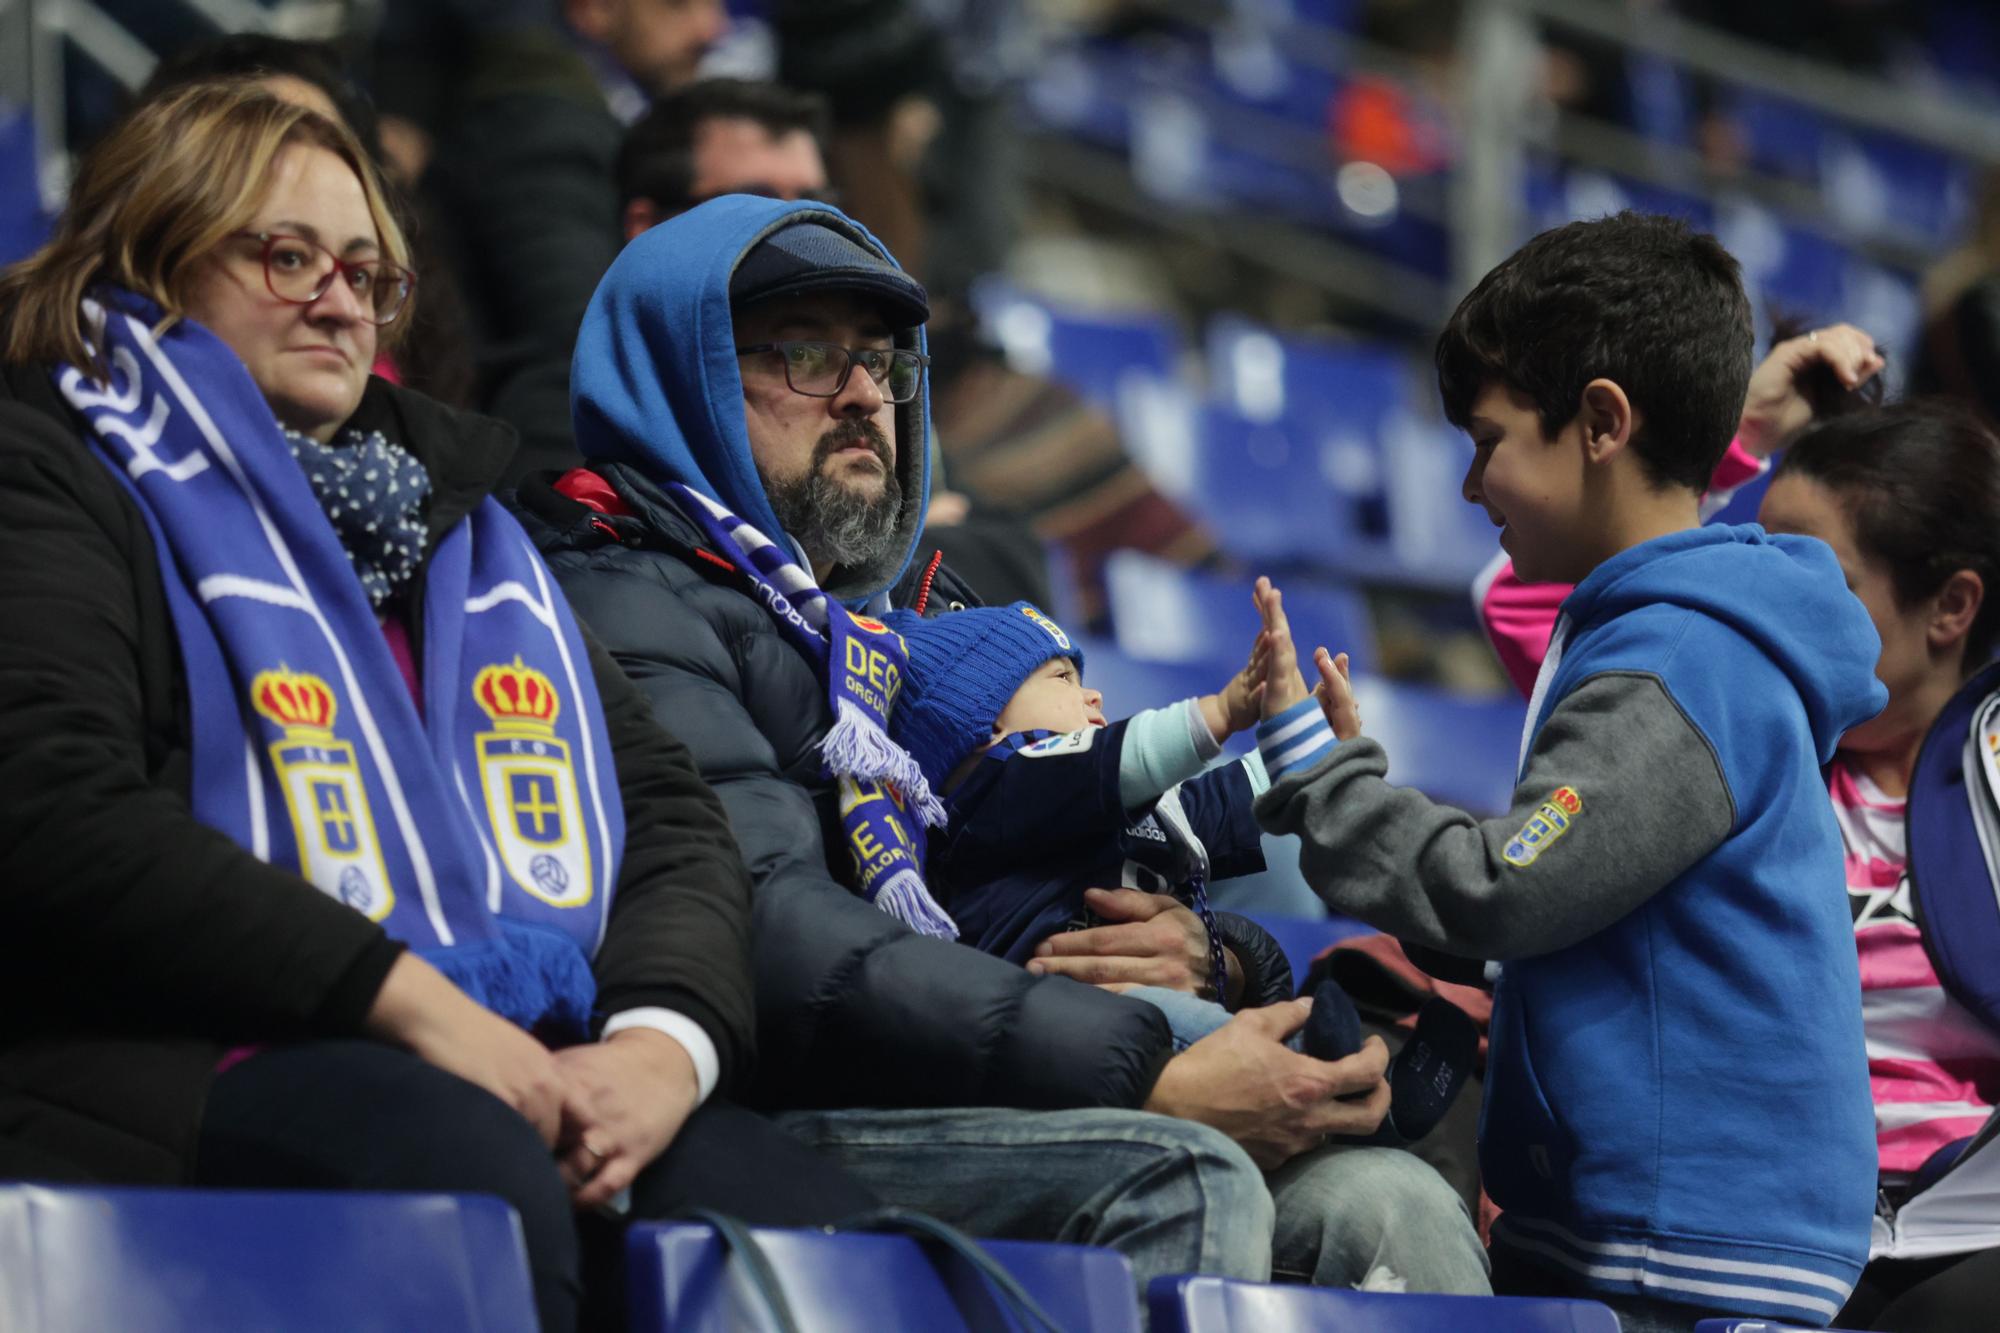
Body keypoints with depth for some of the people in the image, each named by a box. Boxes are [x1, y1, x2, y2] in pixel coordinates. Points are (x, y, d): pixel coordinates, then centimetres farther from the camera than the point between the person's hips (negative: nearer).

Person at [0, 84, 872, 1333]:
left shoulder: (450, 513, 29)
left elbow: (673, 813, 21)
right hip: (204, 1063, -5)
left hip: (536, 1074, 5)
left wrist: (665, 1040, -3)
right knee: (473, 1175, -39)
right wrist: (410, 997, -15)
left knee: (820, 1226, -27)